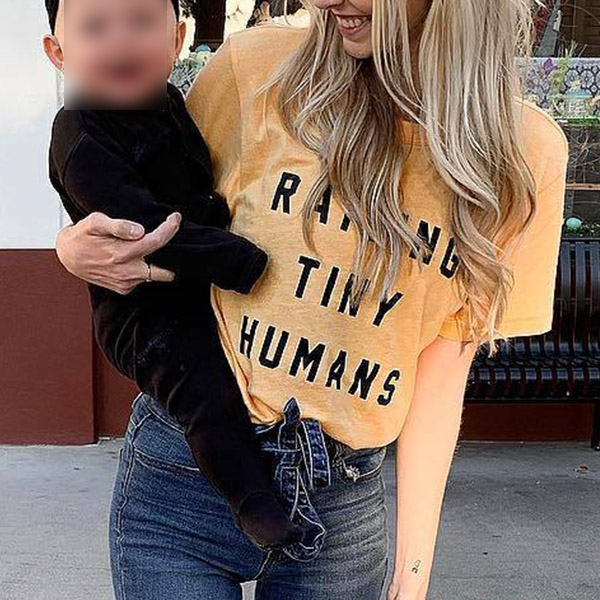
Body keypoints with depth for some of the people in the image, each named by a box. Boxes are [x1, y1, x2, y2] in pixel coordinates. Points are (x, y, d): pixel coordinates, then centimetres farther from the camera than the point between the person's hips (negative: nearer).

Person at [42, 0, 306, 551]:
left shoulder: (173, 105, 9)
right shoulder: (79, 139, -19)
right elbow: (141, 224, -29)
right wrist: (244, 262, -31)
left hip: (203, 289, 9)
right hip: (141, 305, -8)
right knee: (209, 390, -24)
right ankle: (253, 500, -7)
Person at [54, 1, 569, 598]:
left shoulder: (527, 152, -5)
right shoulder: (259, 67, -9)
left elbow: (439, 375, -2)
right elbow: (157, 212, 7)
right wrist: (74, 248, -16)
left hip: (344, 499, 1)